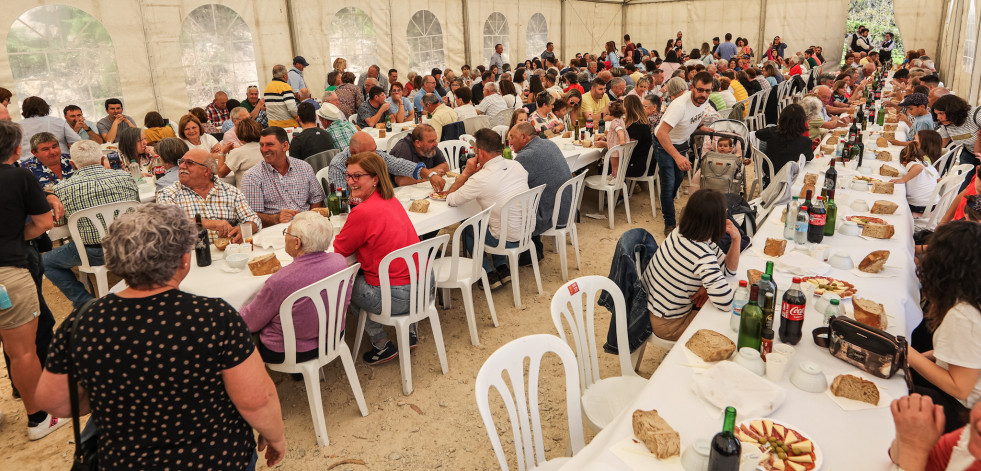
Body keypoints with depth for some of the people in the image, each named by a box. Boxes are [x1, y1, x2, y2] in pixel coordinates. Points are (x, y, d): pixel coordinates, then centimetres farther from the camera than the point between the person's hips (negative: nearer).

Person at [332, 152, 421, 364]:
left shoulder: (363, 212, -19)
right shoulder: (391, 201, 6)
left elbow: (339, 250, -4)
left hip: (397, 298, -8)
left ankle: (382, 345, 22)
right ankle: (409, 330, 33)